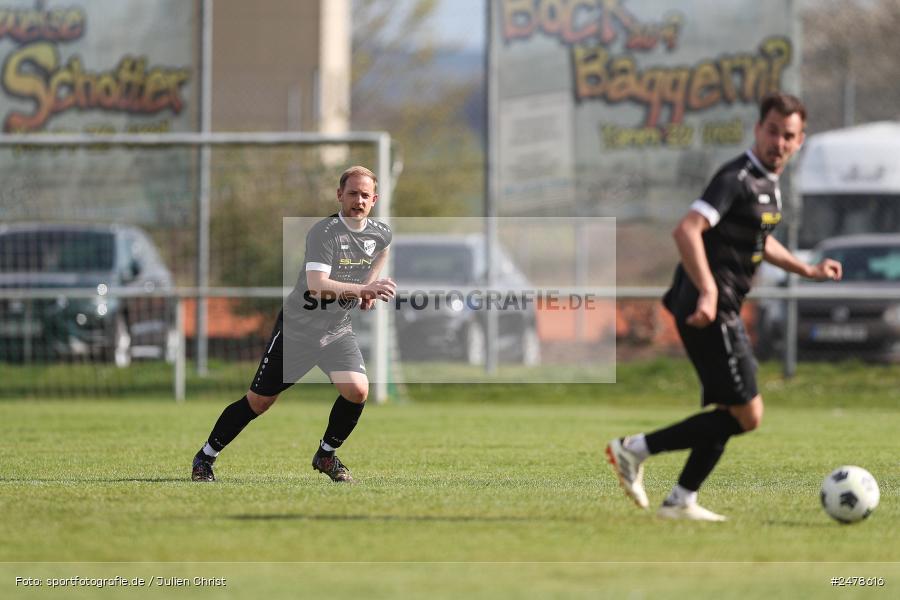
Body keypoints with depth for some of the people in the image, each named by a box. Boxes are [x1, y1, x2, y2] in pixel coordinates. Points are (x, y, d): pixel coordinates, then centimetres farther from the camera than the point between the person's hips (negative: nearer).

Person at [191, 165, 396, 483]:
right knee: (259, 401, 2)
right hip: (297, 327, -5)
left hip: (337, 331, 5)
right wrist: (362, 289, -46)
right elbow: (317, 285, -35)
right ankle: (205, 457, 20)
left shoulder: (381, 234, -2)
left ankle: (326, 454, 6)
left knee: (357, 390, -19)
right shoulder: (323, 232, -23)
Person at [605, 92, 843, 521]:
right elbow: (686, 231, -27)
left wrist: (807, 270, 31)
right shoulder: (737, 178, -15)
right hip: (710, 310, -10)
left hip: (723, 312, 10)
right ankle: (635, 450, -7)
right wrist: (708, 292, -35)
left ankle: (681, 501, 20)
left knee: (731, 412, 16)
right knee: (746, 416, -9)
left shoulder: (768, 182, 16)